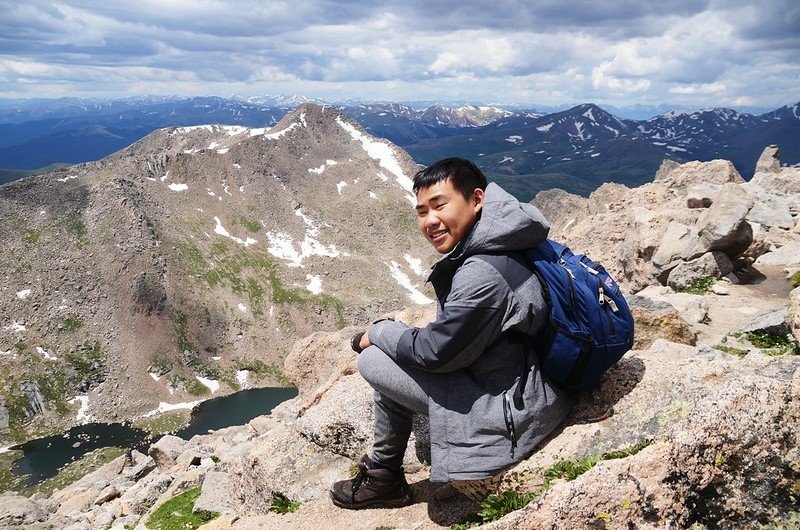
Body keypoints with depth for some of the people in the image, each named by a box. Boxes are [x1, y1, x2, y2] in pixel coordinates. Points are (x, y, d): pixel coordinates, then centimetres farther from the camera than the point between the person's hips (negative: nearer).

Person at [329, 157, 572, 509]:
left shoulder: (481, 275, -28)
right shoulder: (490, 247, 2)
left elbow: (435, 352, -17)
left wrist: (377, 333, -2)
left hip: (513, 411, -10)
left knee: (373, 361, -6)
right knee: (395, 350, 17)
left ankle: (383, 479, 16)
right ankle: (383, 477, 27)